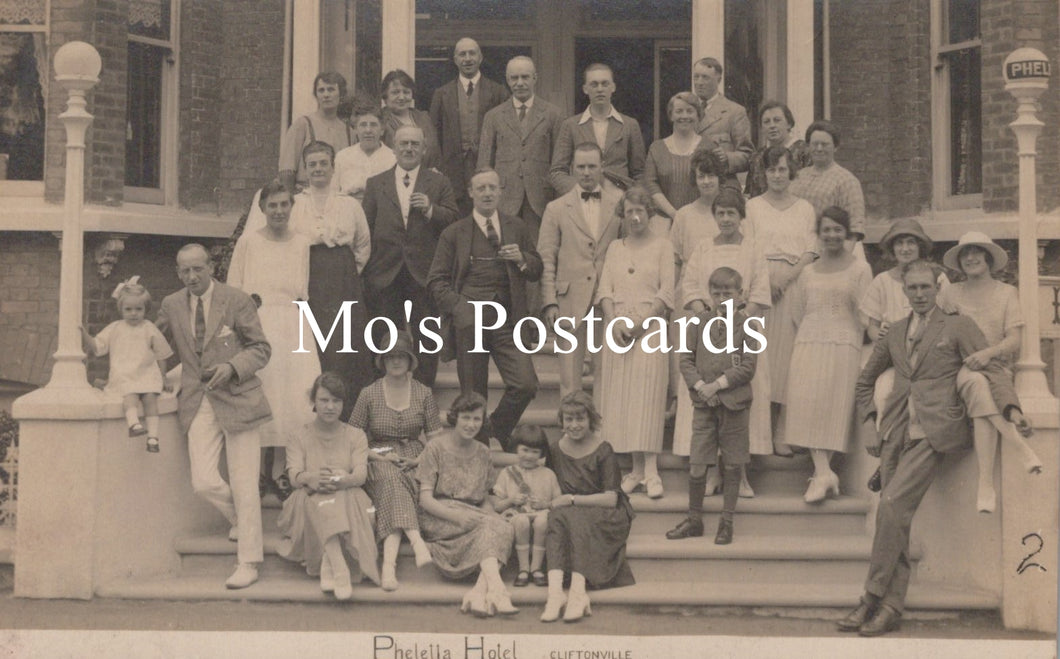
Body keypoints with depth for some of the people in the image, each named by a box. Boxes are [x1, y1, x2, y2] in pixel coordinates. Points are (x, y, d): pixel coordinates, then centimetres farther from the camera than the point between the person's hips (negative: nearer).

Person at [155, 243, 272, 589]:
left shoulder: (237, 300, -4)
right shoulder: (171, 305, 7)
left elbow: (261, 348, -1)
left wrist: (232, 367, -17)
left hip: (236, 399, -3)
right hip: (199, 403, 3)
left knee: (243, 486, -2)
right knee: (203, 482, -8)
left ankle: (248, 563, 9)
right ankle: (240, 519, 25)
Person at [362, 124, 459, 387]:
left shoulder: (438, 183, 8)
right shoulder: (375, 184, 10)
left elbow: (453, 220, 1)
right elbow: (367, 229, 6)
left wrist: (430, 208, -16)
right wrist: (366, 271, -1)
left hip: (424, 273, -1)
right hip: (386, 273, 1)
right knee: (386, 340, 8)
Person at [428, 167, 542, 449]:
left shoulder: (516, 228, 15)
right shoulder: (454, 233, 8)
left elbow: (537, 271, 20)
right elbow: (436, 281, 5)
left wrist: (522, 259, -3)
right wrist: (459, 308, -11)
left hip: (507, 320, 2)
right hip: (469, 320, -1)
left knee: (526, 385, -13)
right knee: (473, 395, 2)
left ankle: (495, 431, 10)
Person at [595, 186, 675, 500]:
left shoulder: (662, 247, 5)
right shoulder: (615, 248, 16)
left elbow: (667, 292, -3)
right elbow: (605, 289, 9)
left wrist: (639, 324, -12)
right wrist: (615, 322, -8)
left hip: (650, 329, -4)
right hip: (617, 330, 4)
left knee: (648, 398, -10)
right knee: (620, 398, -1)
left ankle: (651, 471, -11)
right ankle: (636, 468, 3)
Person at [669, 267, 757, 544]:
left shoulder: (745, 324, 0)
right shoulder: (699, 321, 6)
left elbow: (748, 366, -6)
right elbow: (686, 359, 5)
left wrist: (717, 384, -13)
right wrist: (699, 385, -11)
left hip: (735, 404, -1)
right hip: (704, 403, 1)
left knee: (732, 466, 6)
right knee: (696, 466, 1)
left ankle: (727, 522, 18)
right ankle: (694, 519, 17)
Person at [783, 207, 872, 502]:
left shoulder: (860, 269, 7)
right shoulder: (808, 272, 18)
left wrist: (851, 345, -1)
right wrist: (809, 340, 8)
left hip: (843, 346, -3)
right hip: (808, 344, 3)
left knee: (835, 406, -11)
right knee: (807, 403, -15)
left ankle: (821, 474, -10)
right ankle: (824, 473, -20)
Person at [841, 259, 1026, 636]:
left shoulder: (958, 326, 7)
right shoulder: (895, 333, 19)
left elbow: (991, 369, -1)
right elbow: (866, 379, 28)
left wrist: (1011, 408, -18)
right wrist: (869, 423, 15)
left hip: (933, 431, -5)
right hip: (897, 431, 5)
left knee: (892, 504, -19)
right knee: (893, 518, -2)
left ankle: (872, 599, -11)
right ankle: (891, 606, 0)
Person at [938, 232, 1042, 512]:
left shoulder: (1006, 293, 12)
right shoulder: (950, 294, 15)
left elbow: (1015, 341, 1)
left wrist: (988, 352, -19)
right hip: (958, 370, 0)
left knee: (981, 401, -36)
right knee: (977, 383, -39)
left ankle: (986, 484, -41)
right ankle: (1021, 446, -45)